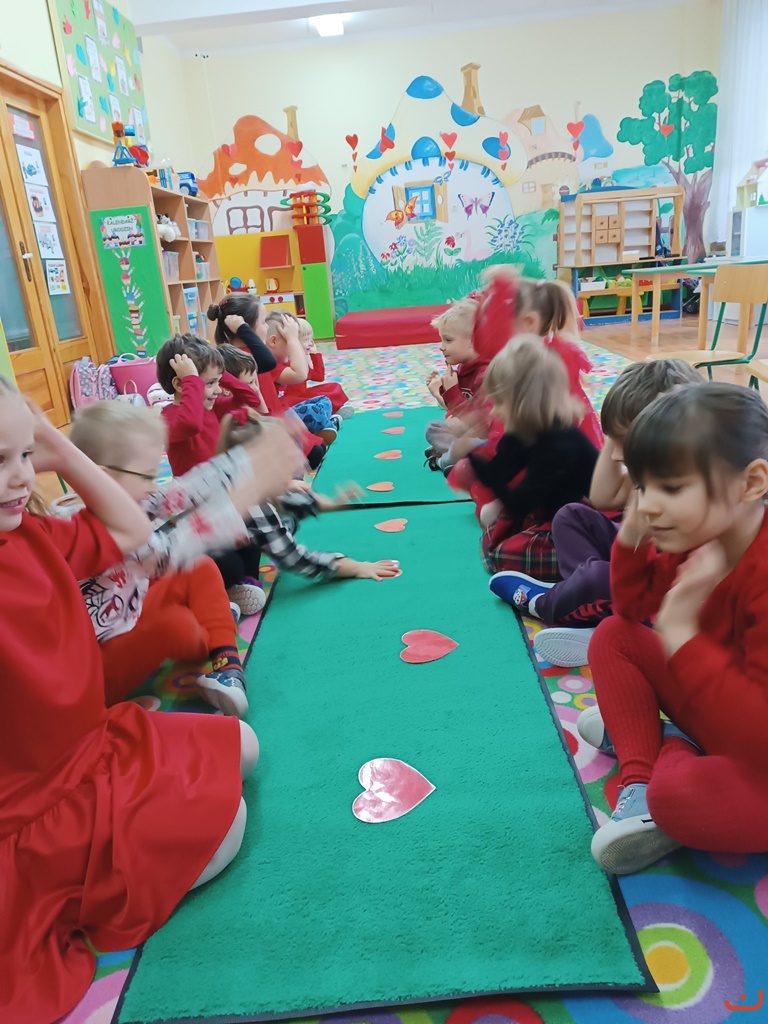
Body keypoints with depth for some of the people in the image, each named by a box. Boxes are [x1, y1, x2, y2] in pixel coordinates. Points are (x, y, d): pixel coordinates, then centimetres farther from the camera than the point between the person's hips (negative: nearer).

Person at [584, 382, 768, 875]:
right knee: (614, 636, 4)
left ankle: (673, 749, 1)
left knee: (679, 797, -35)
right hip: (717, 712, 8)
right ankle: (640, 779, -4)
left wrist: (682, 634, -40)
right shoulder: (698, 538, -9)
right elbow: (634, 607, 7)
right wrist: (632, 540, -12)